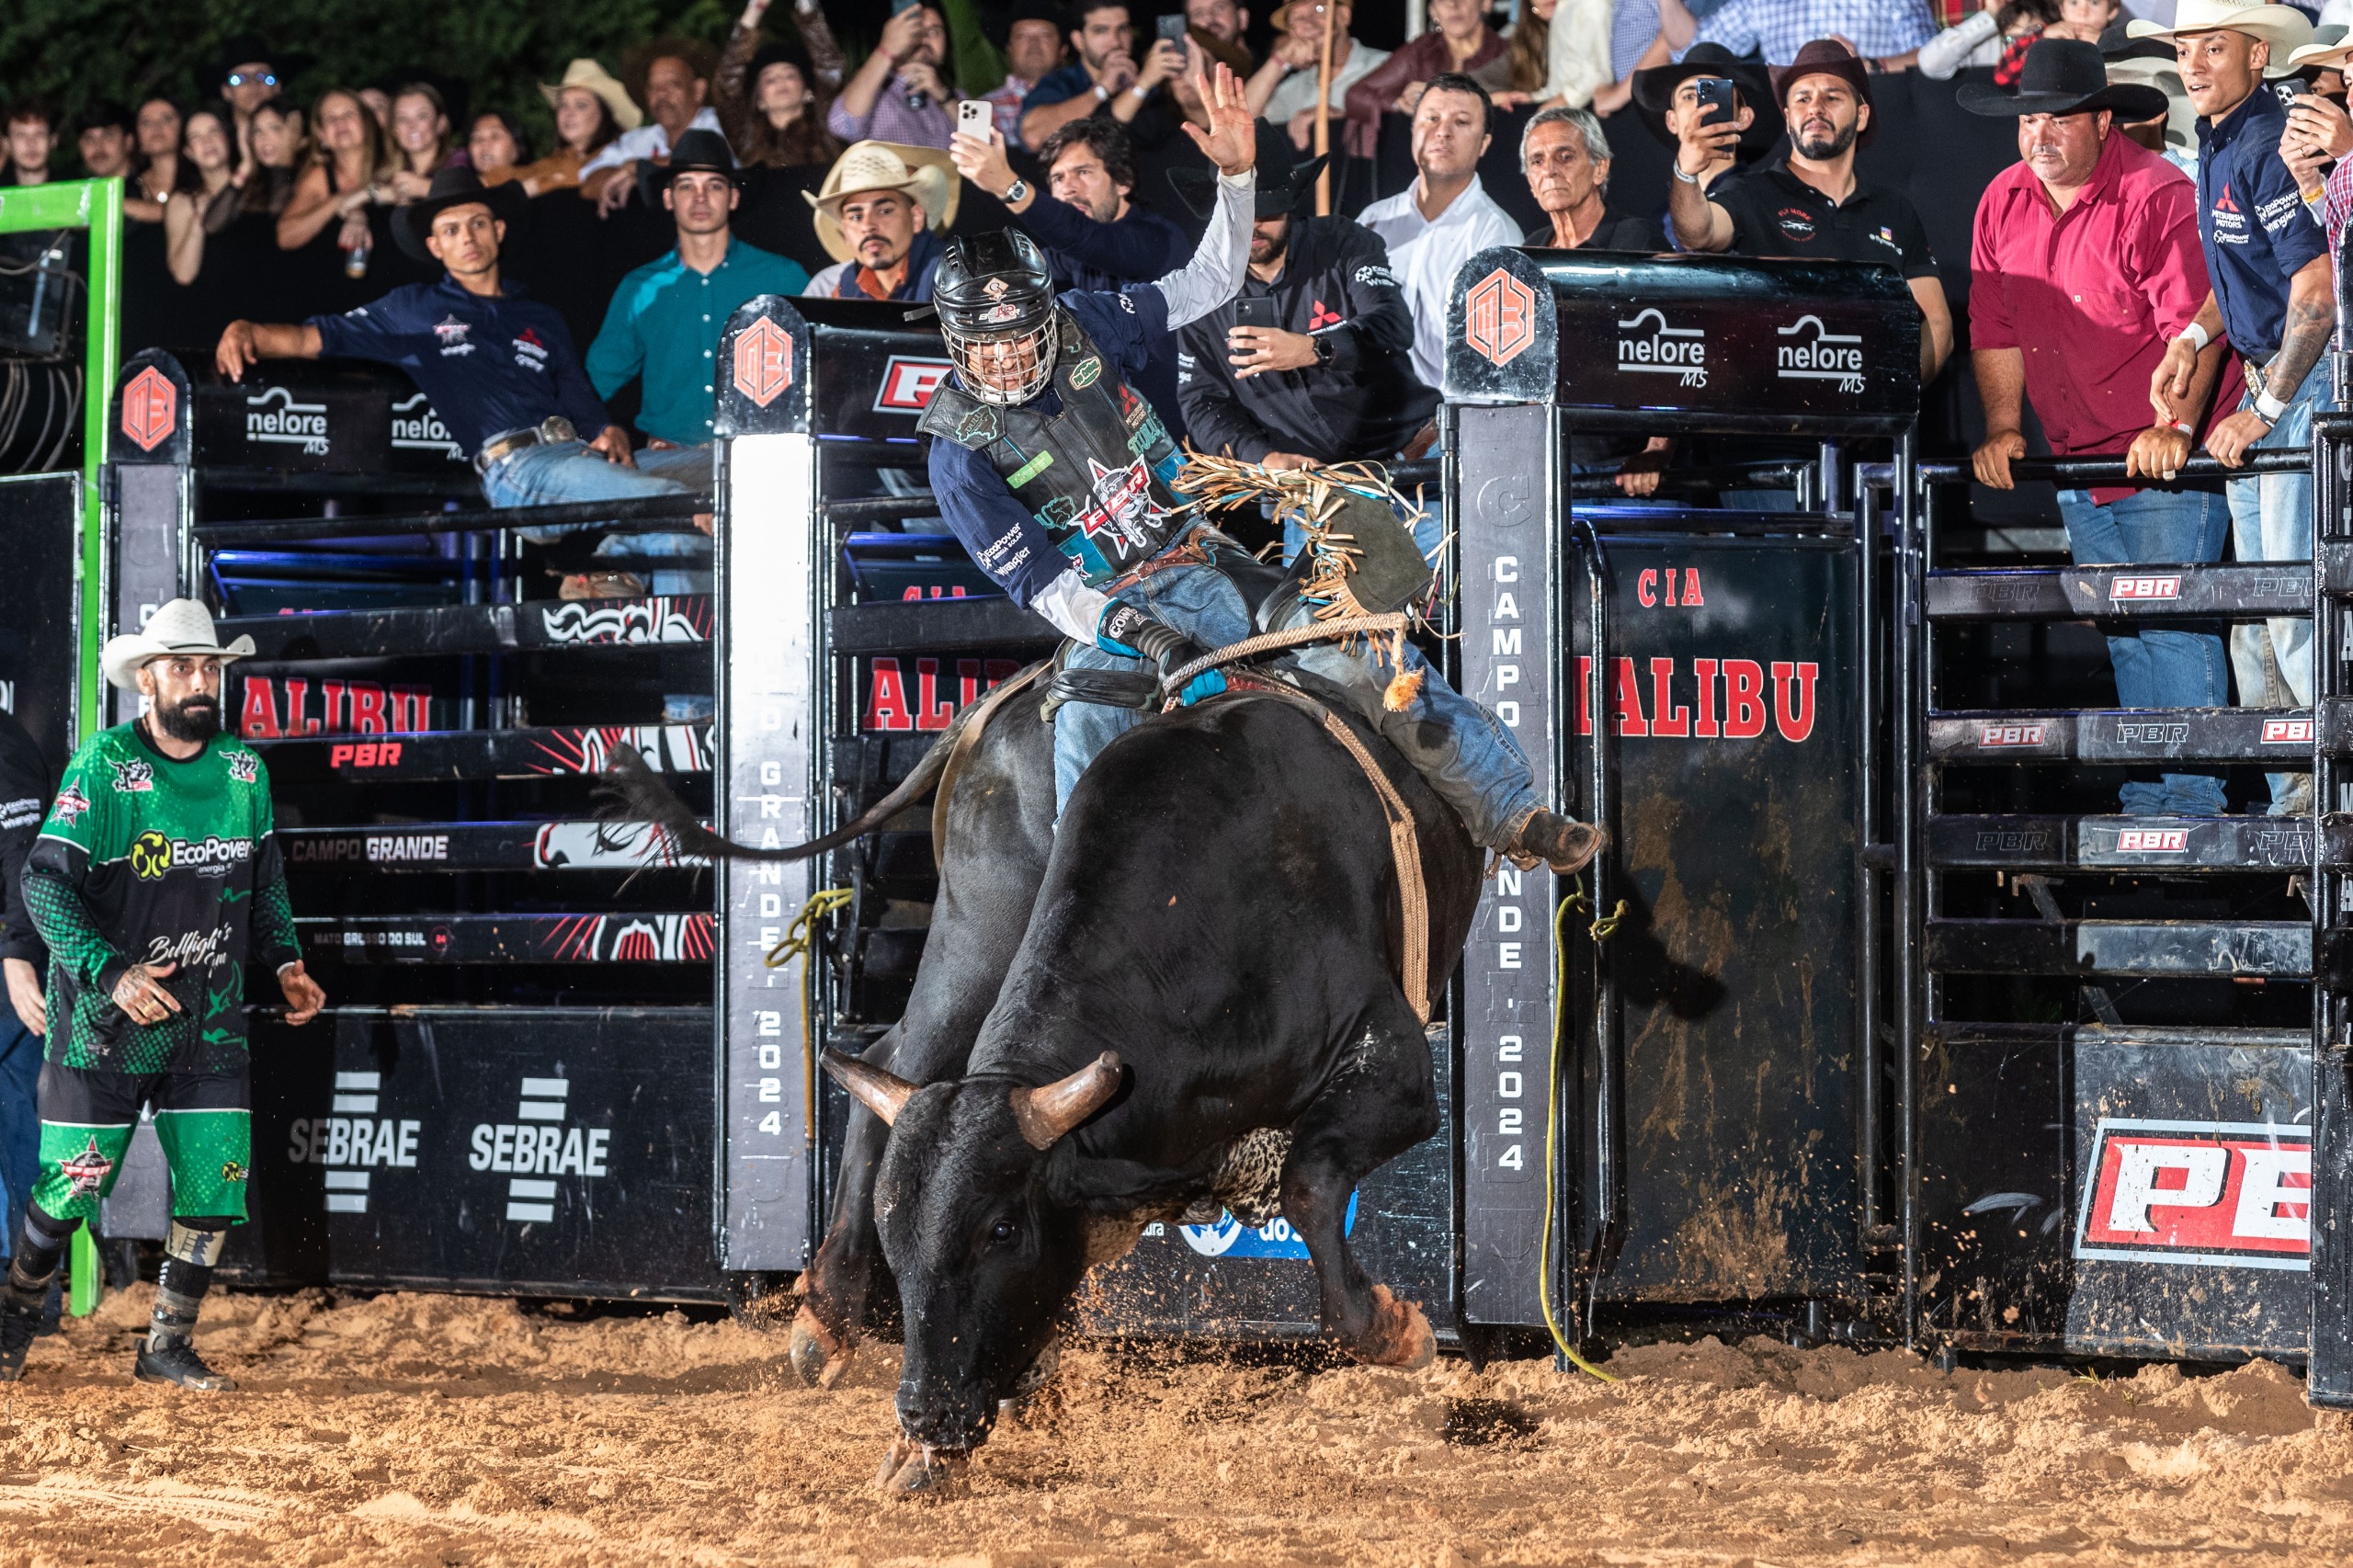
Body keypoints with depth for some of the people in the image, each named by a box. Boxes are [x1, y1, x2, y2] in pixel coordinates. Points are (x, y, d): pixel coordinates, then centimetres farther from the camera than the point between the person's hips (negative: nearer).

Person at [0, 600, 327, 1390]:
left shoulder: (245, 770, 4)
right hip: (105, 1023, -4)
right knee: (71, 1185, 0)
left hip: (211, 1024, 4)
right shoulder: (101, 766, -13)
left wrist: (284, 960, 3)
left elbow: (264, 876, 17)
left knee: (215, 1185, -2)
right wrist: (112, 972, -25)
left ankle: (168, 1347, 14)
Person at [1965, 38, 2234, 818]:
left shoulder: (2157, 197, -15)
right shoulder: (2005, 202, 7)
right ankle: (2146, 802, 15)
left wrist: (2173, 429, -29)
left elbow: (2193, 326, -20)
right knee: (2123, 637, 10)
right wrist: (2003, 427, 2)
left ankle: (2193, 800, -9)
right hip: (2079, 462, 7)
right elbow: (1995, 327, 11)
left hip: (2165, 460, -7)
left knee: (2171, 626, -11)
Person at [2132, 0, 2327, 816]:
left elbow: (2318, 289, -22)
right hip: (2264, 386, 10)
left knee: (2298, 610, -13)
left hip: (2310, 384, -10)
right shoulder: (2217, 144, 13)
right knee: (2255, 621, 11)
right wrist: (2196, 337, 9)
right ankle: (2296, 807, 16)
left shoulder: (2271, 145, -18)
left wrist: (2267, 407, -17)